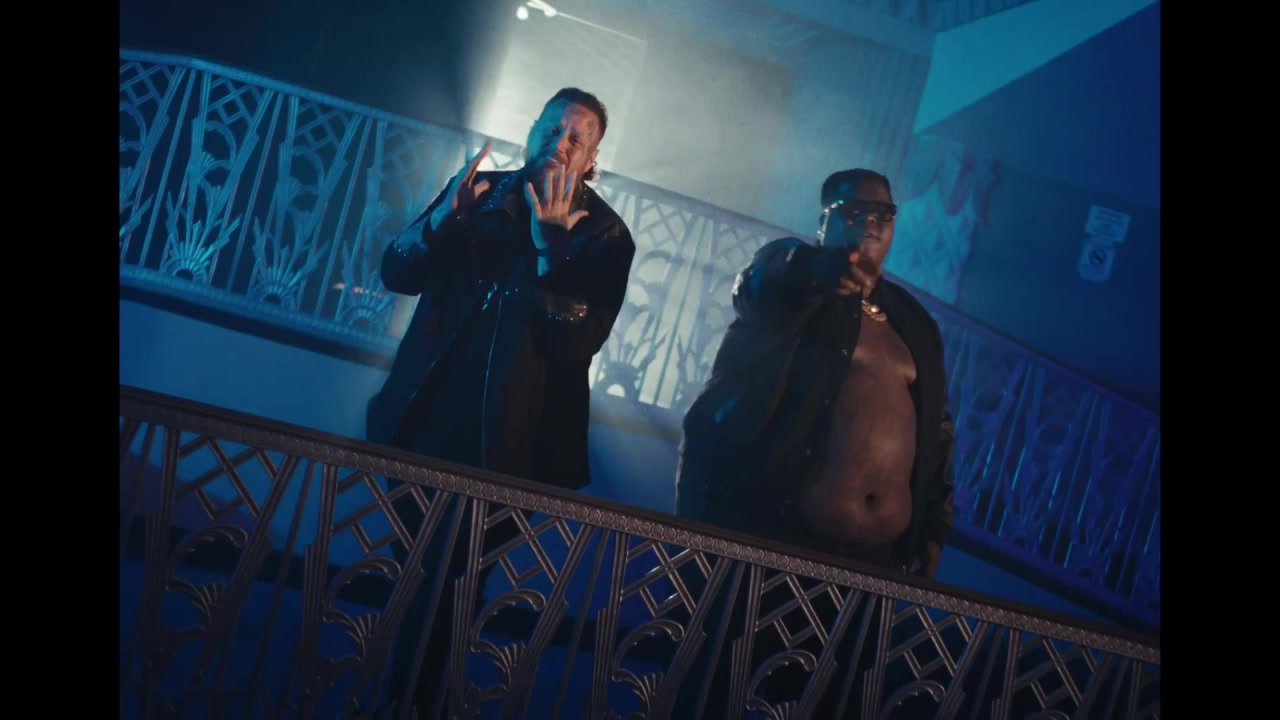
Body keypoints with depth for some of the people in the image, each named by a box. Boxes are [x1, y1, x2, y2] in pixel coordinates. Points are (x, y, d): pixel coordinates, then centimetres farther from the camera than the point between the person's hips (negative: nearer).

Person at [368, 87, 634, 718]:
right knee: (406, 567, 16)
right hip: (422, 415, 4)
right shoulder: (481, 189, 4)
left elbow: (579, 341, -17)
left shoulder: (603, 234, -6)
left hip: (503, 439, -3)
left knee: (446, 582, 3)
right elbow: (396, 274, 1)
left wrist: (550, 248, -26)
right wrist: (443, 219, -17)